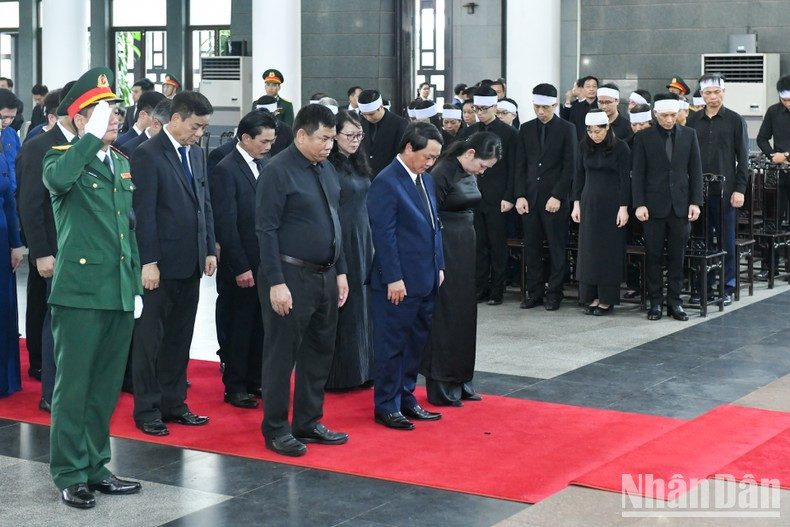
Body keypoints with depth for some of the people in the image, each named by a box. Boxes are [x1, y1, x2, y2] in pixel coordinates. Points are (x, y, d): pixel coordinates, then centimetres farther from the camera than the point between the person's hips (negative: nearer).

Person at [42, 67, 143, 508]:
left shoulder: (122, 163, 15)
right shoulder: (63, 158, -5)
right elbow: (57, 179, -32)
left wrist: (136, 285, 17)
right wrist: (93, 136, -26)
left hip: (120, 291, 7)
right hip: (81, 290, -6)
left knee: (107, 387, 13)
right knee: (73, 387, 1)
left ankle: (95, 466, 24)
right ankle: (70, 475, 11)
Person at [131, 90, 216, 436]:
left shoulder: (196, 153, 12)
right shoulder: (148, 155, -11)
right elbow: (143, 213, -15)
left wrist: (210, 249, 10)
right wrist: (148, 262, -17)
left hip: (190, 263, 7)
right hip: (160, 264, -7)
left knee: (179, 338, 13)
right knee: (150, 339, 4)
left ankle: (173, 403, 23)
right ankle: (146, 410, 13)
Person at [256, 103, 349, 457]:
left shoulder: (326, 169, 11)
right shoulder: (278, 171, -12)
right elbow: (266, 230, -14)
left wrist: (340, 271, 14)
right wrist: (276, 283, -18)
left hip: (325, 276, 8)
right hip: (291, 277, -8)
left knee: (319, 352, 14)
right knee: (282, 355, 1)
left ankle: (308, 424, 26)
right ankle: (276, 430, 12)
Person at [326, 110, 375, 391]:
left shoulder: (359, 163, 12)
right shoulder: (329, 166, -12)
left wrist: (369, 240, 15)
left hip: (362, 240, 8)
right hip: (338, 240, -8)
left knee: (361, 302, 11)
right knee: (340, 306, -2)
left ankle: (361, 368, 19)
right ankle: (338, 374, 7)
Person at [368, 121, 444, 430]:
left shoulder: (426, 179, 13)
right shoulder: (386, 183, -14)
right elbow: (384, 234, -17)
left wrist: (439, 266, 14)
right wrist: (394, 279, -19)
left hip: (426, 278, 9)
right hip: (399, 282, -9)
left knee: (417, 343, 15)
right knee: (392, 346, 2)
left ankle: (406, 399, 27)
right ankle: (386, 407, 11)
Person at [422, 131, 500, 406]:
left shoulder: (469, 174, 9)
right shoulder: (442, 173, -16)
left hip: (465, 247, 8)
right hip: (444, 248, -8)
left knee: (464, 314, 11)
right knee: (445, 315, -3)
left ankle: (461, 381, 20)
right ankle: (441, 387, 6)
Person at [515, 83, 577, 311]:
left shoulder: (566, 129, -1)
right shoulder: (526, 129, 10)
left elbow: (569, 166, -5)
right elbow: (520, 165, 10)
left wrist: (557, 196, -12)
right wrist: (520, 195, 0)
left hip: (555, 198, -3)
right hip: (530, 197, 4)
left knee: (556, 248, 1)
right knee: (531, 247, 5)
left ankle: (554, 293, 8)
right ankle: (534, 291, 12)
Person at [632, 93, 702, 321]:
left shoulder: (689, 135, 6)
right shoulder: (643, 137, -1)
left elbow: (695, 171, 7)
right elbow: (637, 173, -1)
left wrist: (695, 202, 0)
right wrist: (639, 204, -9)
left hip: (680, 205, 2)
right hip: (654, 205, -2)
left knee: (677, 256, 5)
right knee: (653, 255, 2)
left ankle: (674, 301, 12)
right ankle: (655, 302, 10)